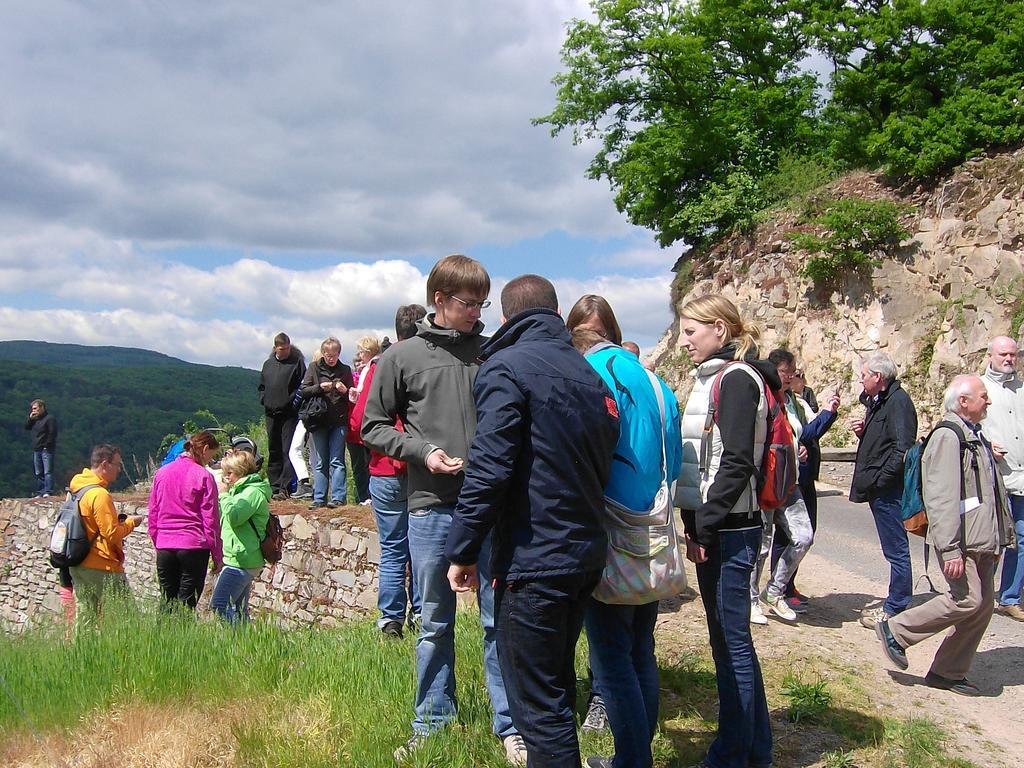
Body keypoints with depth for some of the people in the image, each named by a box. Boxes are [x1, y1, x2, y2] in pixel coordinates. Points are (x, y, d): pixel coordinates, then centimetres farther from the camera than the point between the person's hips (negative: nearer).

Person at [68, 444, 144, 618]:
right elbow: (112, 534, -18)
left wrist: (119, 521, 12)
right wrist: (131, 522, -2)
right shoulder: (100, 494, -18)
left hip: (78, 566, 9)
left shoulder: (76, 489, 11)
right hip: (102, 567, -9)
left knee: (84, 617, 11)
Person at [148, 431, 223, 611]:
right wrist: (217, 555, 0)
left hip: (164, 548, 5)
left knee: (167, 604, 11)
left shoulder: (161, 473, 9)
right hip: (194, 547, -4)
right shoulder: (203, 476, -6)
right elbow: (210, 520, -6)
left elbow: (152, 515, 13)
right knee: (187, 604, 0)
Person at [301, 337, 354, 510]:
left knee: (337, 461, -3)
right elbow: (304, 391, 2)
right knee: (320, 462, 6)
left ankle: (338, 497, 0)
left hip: (339, 421, -1)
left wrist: (345, 391, -12)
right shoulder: (314, 368, 5)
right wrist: (320, 387, -15)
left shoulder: (345, 370, 6)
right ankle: (319, 498, 10)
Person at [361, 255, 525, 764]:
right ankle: (432, 724, 26)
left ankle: (510, 726, 18)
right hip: (431, 509, -1)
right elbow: (373, 426, 4)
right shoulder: (402, 358, 1)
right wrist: (423, 450, -10)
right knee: (435, 624, 12)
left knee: (500, 619, 6)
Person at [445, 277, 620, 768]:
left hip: (533, 562, -8)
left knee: (539, 704, 1)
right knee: (557, 683, 23)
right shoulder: (588, 373, 12)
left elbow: (489, 468, -19)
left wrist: (463, 550, -11)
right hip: (586, 556, 8)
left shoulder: (506, 368, -12)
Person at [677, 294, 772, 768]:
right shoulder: (714, 379, 17)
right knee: (729, 638, 16)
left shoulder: (736, 379, -11)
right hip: (713, 528, 10)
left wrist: (704, 526, -17)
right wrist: (695, 524, 12)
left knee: (731, 640, -1)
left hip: (728, 529, -10)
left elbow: (737, 463, -19)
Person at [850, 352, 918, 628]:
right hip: (879, 490, 11)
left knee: (896, 549, -3)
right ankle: (894, 604, 23)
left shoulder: (898, 401, -15)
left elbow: (903, 447, -23)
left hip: (888, 489, -10)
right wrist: (864, 431, 6)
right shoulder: (878, 401, 17)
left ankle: (895, 610, 3)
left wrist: (880, 479, -20)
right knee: (893, 550, 15)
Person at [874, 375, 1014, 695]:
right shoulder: (947, 437, -15)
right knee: (967, 600, -15)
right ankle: (895, 630, 1)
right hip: (961, 539, -10)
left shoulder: (976, 436, 19)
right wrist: (950, 549, -26)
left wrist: (1002, 534, 22)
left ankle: (949, 672, 18)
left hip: (982, 540, 10)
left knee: (982, 606, 8)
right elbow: (941, 498, -22)